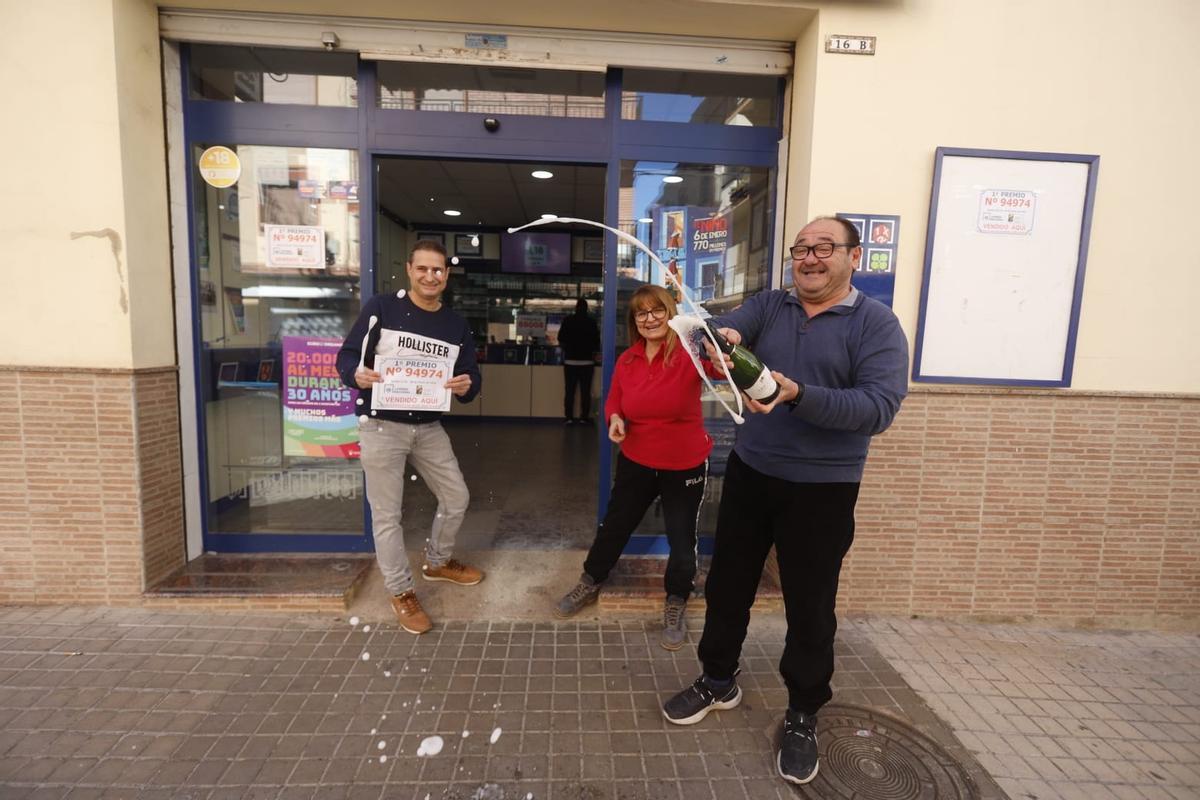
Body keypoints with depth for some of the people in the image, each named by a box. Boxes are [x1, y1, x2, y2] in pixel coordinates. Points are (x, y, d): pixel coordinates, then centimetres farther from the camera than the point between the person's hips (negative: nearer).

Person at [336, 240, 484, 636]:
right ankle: (401, 592, 23)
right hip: (382, 426, -5)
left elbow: (471, 376, 5)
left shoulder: (456, 325, 5)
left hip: (429, 427, 5)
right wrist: (357, 375, -29)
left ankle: (437, 562, 40)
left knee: (456, 498, 14)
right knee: (387, 514, 3)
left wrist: (466, 386, -19)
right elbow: (347, 354, -6)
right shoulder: (381, 307, -8)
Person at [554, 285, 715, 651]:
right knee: (614, 526, 19)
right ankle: (590, 584, 46)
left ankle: (676, 604, 38)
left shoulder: (688, 354, -19)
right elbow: (614, 401, 10)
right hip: (636, 462, 4)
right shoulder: (627, 360, -4)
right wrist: (614, 418, -12)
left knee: (681, 539, 10)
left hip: (685, 466, -4)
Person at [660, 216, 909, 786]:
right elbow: (725, 330, -15)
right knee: (727, 584, 16)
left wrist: (798, 395, -32)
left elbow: (880, 408, -20)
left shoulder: (877, 324, -8)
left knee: (810, 607, 11)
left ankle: (803, 716, 35)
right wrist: (723, 336, -39)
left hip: (822, 489, -3)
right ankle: (718, 681, 39)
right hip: (749, 473, 4)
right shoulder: (767, 306, 4)